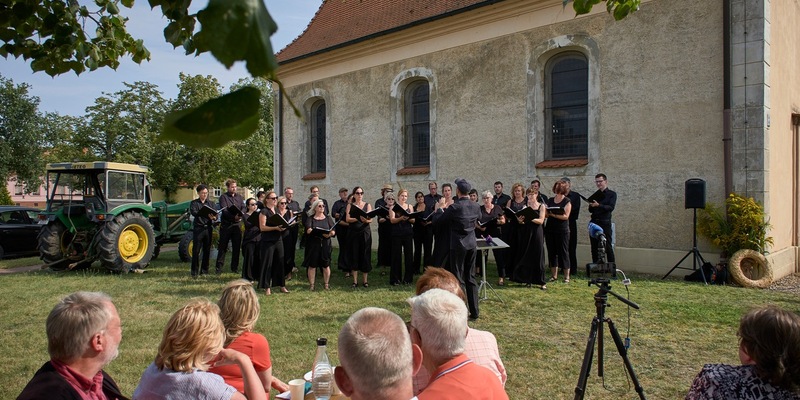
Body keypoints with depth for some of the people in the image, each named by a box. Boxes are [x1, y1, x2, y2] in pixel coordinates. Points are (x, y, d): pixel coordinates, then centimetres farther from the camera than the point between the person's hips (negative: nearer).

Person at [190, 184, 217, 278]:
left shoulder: (211, 203, 13)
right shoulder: (194, 203, 3)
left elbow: (216, 215, 4)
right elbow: (193, 212, -17)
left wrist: (214, 217, -22)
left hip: (208, 228, 3)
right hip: (198, 228, -3)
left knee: (207, 250, 6)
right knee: (196, 250, -4)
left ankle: (204, 270, 15)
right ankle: (194, 271, 3)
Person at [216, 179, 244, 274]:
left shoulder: (239, 197, 14)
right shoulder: (223, 197, -1)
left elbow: (243, 207, 4)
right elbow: (224, 211, -13)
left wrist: (241, 214, -18)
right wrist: (234, 216, -27)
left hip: (237, 224, 4)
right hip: (226, 224, -4)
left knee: (236, 247, 7)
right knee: (223, 247, 2)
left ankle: (234, 267, 15)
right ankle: (219, 267, 8)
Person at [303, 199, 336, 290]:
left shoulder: (328, 218, 11)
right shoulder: (310, 218, 5)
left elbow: (334, 230, 1)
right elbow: (308, 230, -13)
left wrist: (330, 234, -23)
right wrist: (320, 232, -28)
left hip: (325, 245, 1)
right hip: (313, 245, -1)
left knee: (326, 265, 4)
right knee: (312, 265, 0)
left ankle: (327, 284, 14)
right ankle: (311, 285, 10)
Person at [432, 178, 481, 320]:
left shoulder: (454, 207, -17)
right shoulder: (476, 206, 1)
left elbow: (438, 219, -8)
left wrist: (440, 207, 11)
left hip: (458, 246, -6)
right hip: (472, 245, 6)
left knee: (459, 279, 2)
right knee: (471, 278, 13)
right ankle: (474, 312, 18)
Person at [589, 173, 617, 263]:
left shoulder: (612, 194, 4)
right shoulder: (595, 195, 16)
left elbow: (611, 207, -11)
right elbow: (590, 210, 13)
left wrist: (599, 205, -24)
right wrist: (591, 205, -8)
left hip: (605, 223, -4)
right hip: (594, 223, 5)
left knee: (608, 247, -5)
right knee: (594, 248, 6)